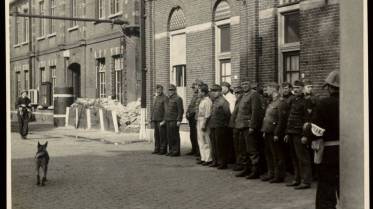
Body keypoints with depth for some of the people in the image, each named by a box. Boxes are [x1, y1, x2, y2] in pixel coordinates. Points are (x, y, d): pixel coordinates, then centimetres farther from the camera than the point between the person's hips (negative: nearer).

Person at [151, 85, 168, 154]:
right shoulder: (156, 98, 19)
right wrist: (152, 119, 17)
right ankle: (157, 149, 14)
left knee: (162, 135, -5)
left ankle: (163, 149, -1)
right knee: (156, 134, 9)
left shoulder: (165, 98, -6)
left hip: (161, 119, -8)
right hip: (155, 119, 8)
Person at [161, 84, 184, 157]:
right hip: (168, 121, 8)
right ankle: (171, 150, 17)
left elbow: (180, 110, -13)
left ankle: (176, 151, -2)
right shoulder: (168, 99, 18)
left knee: (175, 136, -6)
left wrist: (179, 120, -18)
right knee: (169, 136, 10)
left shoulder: (178, 99, -8)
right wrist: (164, 120, 21)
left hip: (174, 121, -8)